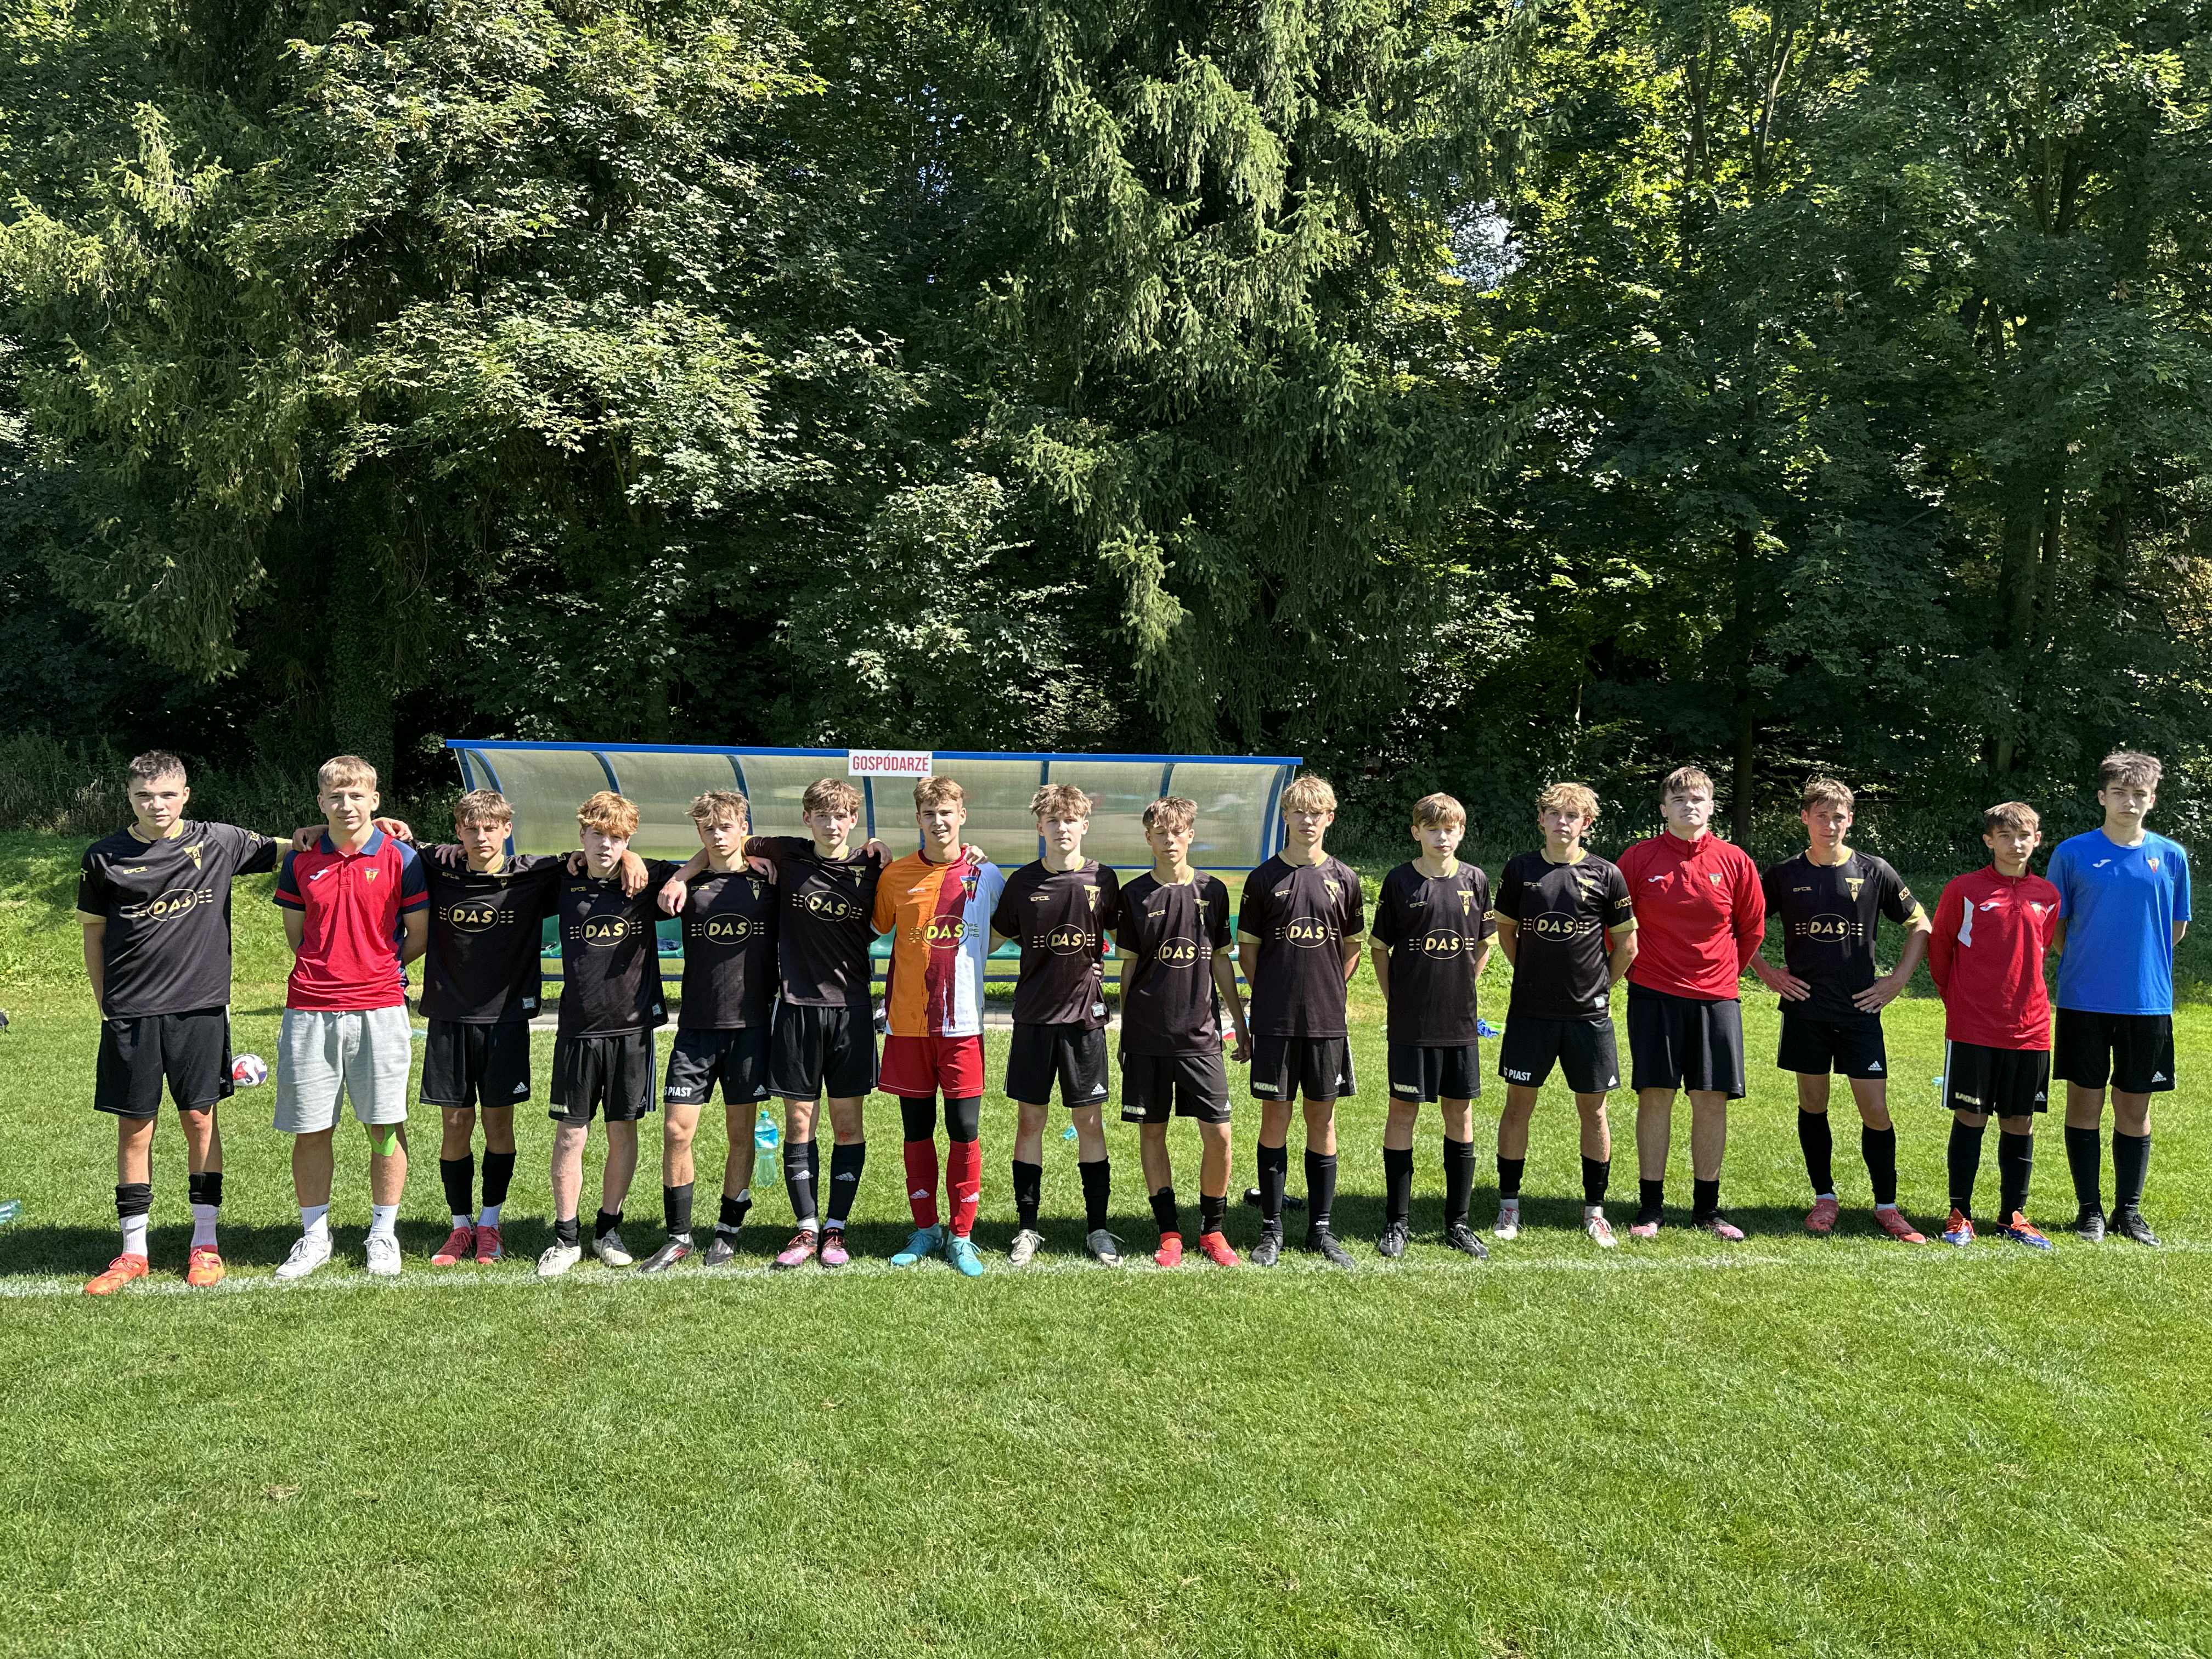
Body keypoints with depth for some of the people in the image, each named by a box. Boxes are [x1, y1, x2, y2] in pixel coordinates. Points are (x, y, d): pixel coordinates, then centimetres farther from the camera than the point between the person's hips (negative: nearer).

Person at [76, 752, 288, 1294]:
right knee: (134, 1128, 6)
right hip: (130, 1012, 1)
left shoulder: (219, 842, 1)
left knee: (199, 1119, 4)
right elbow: (94, 936, 10)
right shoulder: (103, 857, 3)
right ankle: (133, 1252, 16)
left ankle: (205, 1243, 14)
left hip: (200, 1006, -1)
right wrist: (105, 1007, 7)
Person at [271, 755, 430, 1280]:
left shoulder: (401, 858, 0)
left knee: (385, 1125, 2)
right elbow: (296, 933, 16)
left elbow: (420, 936, 5)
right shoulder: (300, 861, 8)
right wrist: (331, 969, 9)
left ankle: (384, 1236, 16)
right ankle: (314, 1237, 21)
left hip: (379, 1007, -2)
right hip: (309, 1009, 2)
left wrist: (378, 968, 7)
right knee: (309, 1129, 6)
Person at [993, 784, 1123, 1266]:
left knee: (1089, 1120, 5)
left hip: (1085, 1014, 0)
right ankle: (1027, 1227, 15)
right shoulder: (1023, 881, 2)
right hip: (1034, 1015, 1)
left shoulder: (1101, 879, 1)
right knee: (1030, 1120, 5)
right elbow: (993, 938, 11)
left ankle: (1097, 1226, 15)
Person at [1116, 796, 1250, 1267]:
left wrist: (1241, 1025, 10)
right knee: (1151, 1131, 4)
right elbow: (1127, 967, 6)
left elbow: (1221, 963, 10)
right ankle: (1169, 1232, 16)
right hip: (1146, 1034, 0)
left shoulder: (1212, 891, 5)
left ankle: (1213, 1231, 13)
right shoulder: (1134, 895, 2)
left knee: (1218, 1135, -3)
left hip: (1200, 1034, 0)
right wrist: (1123, 1032, 7)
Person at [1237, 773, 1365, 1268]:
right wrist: (1271, 995, 1)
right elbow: (1247, 949, 6)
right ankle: (1271, 1230, 12)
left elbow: (1352, 948, 14)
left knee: (1322, 1117, 7)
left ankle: (1321, 1228, 17)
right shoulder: (1264, 878, 1)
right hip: (1275, 1020, -1)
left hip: (1327, 1020, 1)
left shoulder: (1344, 879, 5)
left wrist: (1328, 990, 7)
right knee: (1275, 1117, 3)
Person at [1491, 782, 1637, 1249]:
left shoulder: (1606, 875, -1)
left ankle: (1595, 1210, 20)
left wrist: (1600, 987, 6)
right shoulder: (1520, 869, 1)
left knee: (1593, 1109, 7)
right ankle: (1509, 1205, 17)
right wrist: (1534, 977, 11)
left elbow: (1627, 946, 7)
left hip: (1589, 1012, 0)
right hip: (1531, 1010, 0)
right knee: (1519, 1105, 5)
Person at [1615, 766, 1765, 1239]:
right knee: (1655, 1096, 0)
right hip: (1654, 994, -1)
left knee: (1712, 1100, 4)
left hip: (1715, 996, 1)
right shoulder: (1639, 859, -2)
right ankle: (1649, 1208, 10)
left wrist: (1725, 971, 13)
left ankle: (1707, 1208, 17)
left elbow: (1752, 928, 13)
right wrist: (1637, 966, 8)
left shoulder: (1735, 862, 1)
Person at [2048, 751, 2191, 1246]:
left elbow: (2176, 928, 13)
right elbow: (2053, 926, 5)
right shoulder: (2073, 853, -2)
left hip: (2148, 1001, 2)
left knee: (2135, 1107, 9)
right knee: (2085, 1103, 4)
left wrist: (2137, 961, 7)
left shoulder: (2171, 856, 4)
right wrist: (2084, 962, 1)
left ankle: (2129, 1209, 21)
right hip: (2085, 1000, -1)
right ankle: (2089, 1209, 15)